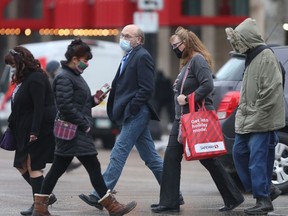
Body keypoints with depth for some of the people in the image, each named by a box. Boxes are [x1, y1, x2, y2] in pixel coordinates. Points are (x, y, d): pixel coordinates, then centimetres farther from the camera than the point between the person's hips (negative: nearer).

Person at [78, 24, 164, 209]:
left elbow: (147, 88, -17)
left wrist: (130, 109, -18)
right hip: (134, 115, 10)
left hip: (136, 115, -10)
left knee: (119, 153, -10)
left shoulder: (142, 57, -10)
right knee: (150, 157, 10)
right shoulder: (129, 56, 19)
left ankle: (100, 196, -12)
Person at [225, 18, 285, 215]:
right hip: (247, 120, 10)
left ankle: (264, 200, -2)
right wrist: (243, 111, 14)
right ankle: (267, 189, 20)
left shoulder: (266, 57, -15)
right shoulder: (251, 57, 15)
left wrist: (256, 115, -19)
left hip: (262, 121, -10)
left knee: (258, 159, -9)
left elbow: (271, 91, -21)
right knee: (239, 153, 12)